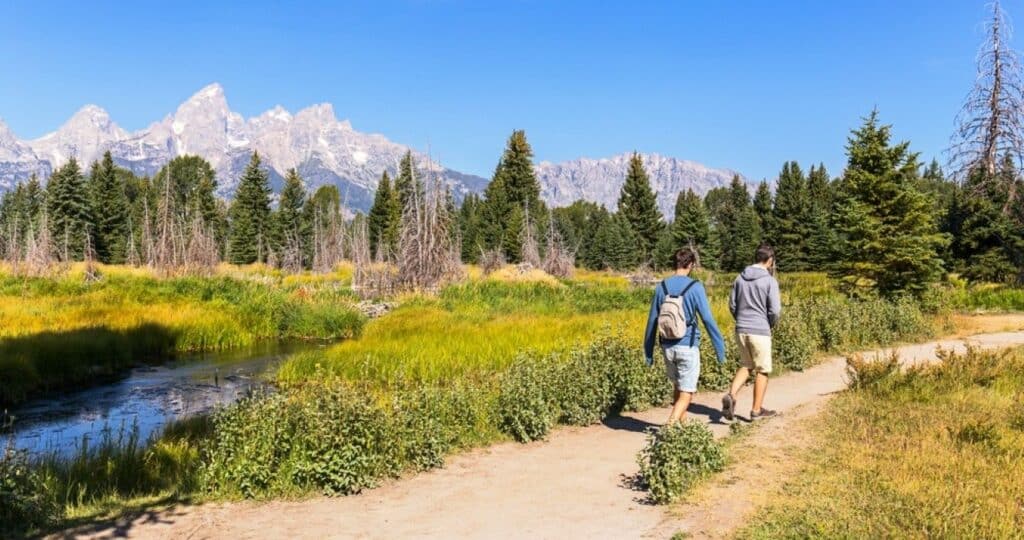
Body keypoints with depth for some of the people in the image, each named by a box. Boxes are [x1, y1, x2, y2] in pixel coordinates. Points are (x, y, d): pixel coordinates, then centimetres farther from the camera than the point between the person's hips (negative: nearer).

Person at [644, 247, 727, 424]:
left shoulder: (661, 287, 2)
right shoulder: (695, 287, -10)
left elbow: (652, 321, 5)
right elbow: (708, 319, -11)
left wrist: (648, 352, 12)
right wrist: (720, 347, -3)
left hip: (668, 347, 5)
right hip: (688, 347, -5)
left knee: (678, 387, 23)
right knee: (686, 394, 1)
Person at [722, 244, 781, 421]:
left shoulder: (740, 278, 5)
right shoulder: (770, 281, -11)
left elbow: (732, 305, 8)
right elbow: (775, 310, -14)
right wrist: (771, 325, 6)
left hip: (741, 330, 5)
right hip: (760, 332, -5)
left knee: (746, 366, 19)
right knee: (762, 370, 9)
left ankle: (731, 395, -2)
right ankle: (757, 410, 16)